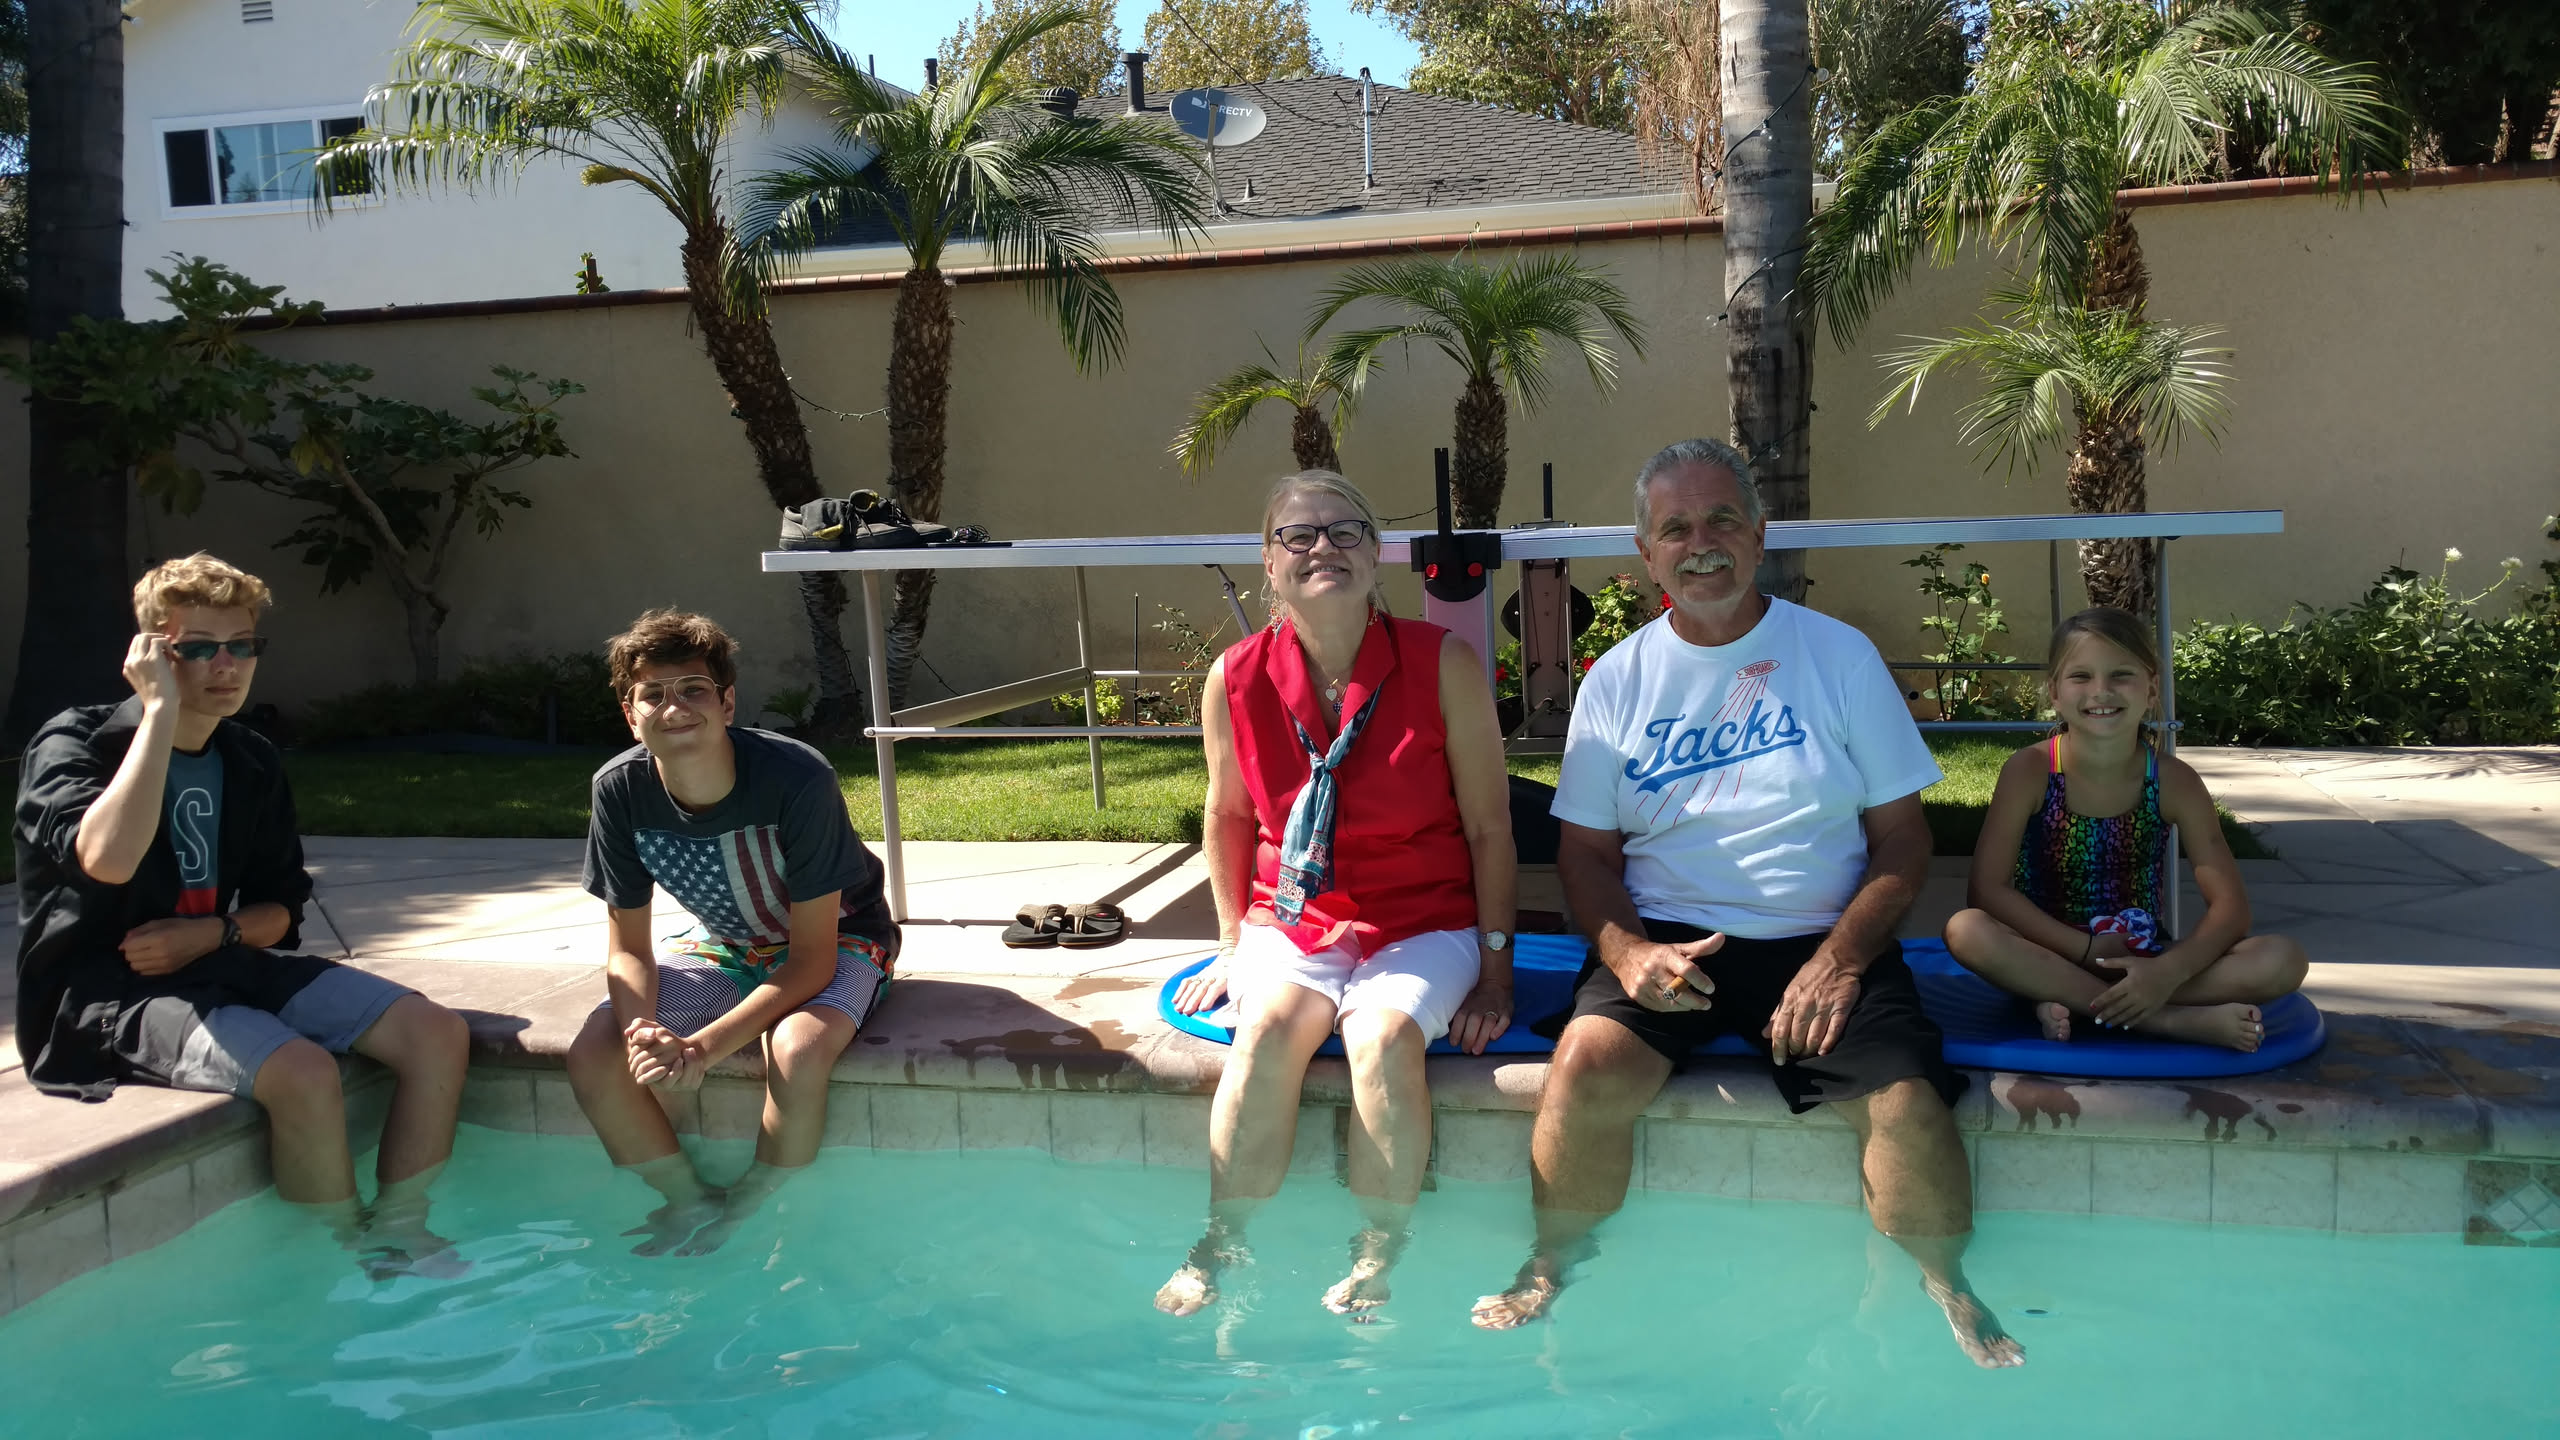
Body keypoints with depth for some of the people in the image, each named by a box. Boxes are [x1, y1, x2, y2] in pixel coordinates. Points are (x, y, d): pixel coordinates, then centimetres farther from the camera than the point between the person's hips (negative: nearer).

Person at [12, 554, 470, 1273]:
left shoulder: (253, 764, 10)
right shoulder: (72, 745, -8)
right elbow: (109, 859, -31)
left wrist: (212, 933, -8)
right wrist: (160, 707, -24)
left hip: (221, 964, 7)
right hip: (104, 993, -6)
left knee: (439, 1033, -11)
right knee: (305, 1072, -33)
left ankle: (397, 1232, 0)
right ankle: (350, 1261, -10)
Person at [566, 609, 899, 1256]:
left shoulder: (797, 778, -31)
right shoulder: (620, 790, -17)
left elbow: (813, 956, -26)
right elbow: (628, 946, -8)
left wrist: (705, 1046, -34)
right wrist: (640, 1029, -30)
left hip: (838, 943, -4)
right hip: (723, 945, 5)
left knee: (797, 1049, -37)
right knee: (593, 1055, -18)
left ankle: (747, 1211, -6)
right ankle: (693, 1202, 5)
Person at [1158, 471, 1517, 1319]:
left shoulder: (1444, 665, -10)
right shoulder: (1236, 680, -4)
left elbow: (1488, 825, -4)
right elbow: (1229, 817, 12)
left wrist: (1495, 969, -3)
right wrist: (1232, 947, 13)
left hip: (1422, 923, -1)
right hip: (1289, 921, 2)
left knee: (1384, 1036, -31)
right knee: (1268, 1028, -29)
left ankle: (1377, 1262, -13)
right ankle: (1220, 1250, -14)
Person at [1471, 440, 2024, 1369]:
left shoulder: (1840, 656, 4)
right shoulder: (1617, 680, 7)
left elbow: (1901, 837, 4)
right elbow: (1586, 851, 7)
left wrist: (1841, 959, -13)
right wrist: (1627, 951, -14)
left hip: (1821, 940, 0)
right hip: (1665, 938, 1)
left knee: (1909, 1103, -23)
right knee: (1587, 1066, -27)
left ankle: (1946, 1291, 9)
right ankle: (1552, 1270, 1)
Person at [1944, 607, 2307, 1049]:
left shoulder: (2174, 781, -6)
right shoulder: (2030, 771, -11)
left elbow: (2230, 905, -9)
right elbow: (1989, 889, -15)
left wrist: (2169, 971, -27)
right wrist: (2088, 949, -21)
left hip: (2142, 960, 2)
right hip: (2051, 958, -2)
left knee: (2283, 961, -20)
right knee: (1967, 932, -34)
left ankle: (2075, 1005, -23)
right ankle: (2186, 1021, -27)